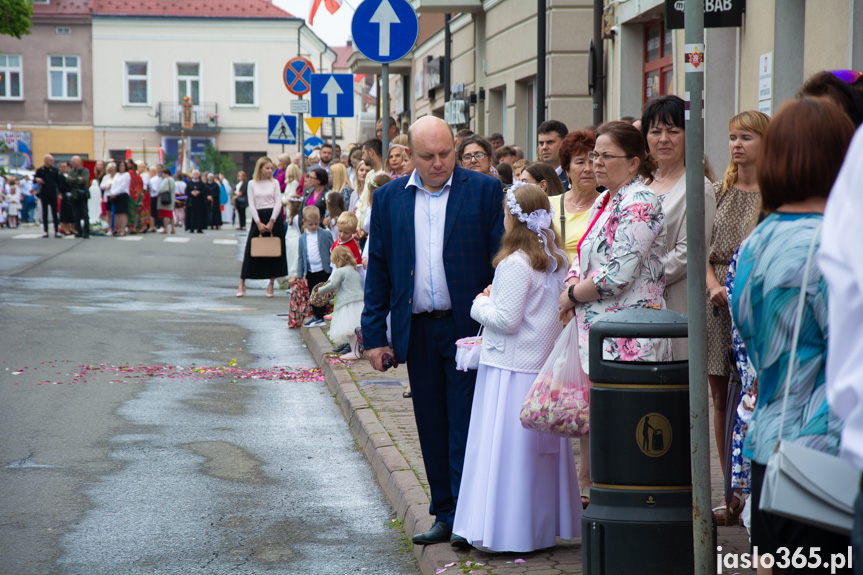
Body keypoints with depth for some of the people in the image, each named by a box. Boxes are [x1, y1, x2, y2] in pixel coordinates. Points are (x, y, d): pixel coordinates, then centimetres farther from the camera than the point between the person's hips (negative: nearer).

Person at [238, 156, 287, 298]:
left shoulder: (274, 183, 5)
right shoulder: (252, 184, 5)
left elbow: (278, 203, -1)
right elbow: (251, 205, 1)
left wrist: (271, 222, -11)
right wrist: (258, 223, -9)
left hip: (273, 218, 0)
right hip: (258, 218, 0)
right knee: (251, 250, -2)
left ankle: (271, 283, 10)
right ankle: (242, 284, 1)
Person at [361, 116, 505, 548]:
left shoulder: (485, 190, -1)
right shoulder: (389, 198, 8)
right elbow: (378, 269, 9)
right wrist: (374, 335, 5)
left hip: (468, 328, -3)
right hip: (417, 331, 4)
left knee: (466, 426, -2)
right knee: (432, 428, 10)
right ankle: (445, 515, 19)